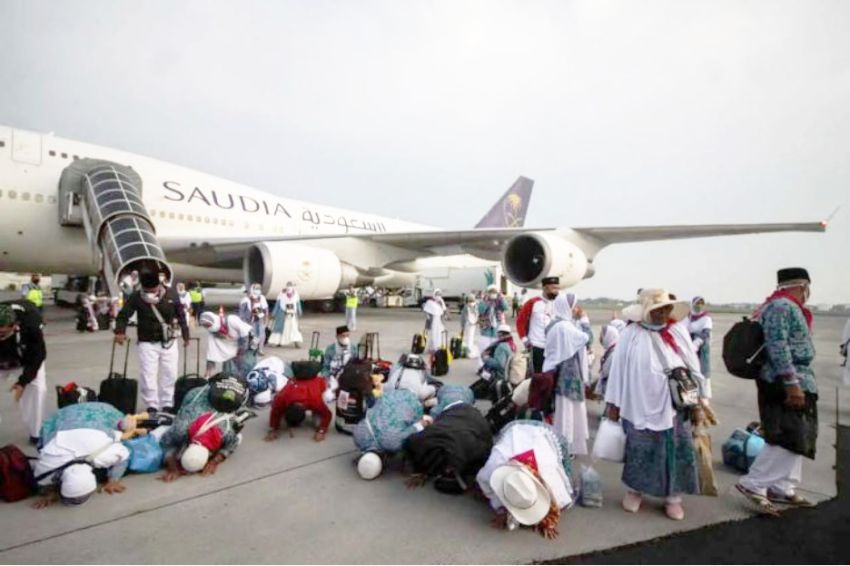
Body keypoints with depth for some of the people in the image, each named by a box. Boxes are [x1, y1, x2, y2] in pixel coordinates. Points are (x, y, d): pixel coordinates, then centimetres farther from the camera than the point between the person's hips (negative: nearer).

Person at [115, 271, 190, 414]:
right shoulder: (136, 297, -10)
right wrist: (120, 331, -24)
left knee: (169, 374, 8)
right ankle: (152, 406, 10)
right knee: (148, 375, -1)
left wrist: (185, 335, 8)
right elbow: (123, 315, -5)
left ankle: (167, 405, 21)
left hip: (169, 341, 1)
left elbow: (181, 316, 5)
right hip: (147, 343, -1)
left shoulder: (172, 295, -6)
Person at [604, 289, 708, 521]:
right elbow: (618, 369, -4)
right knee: (639, 451, 9)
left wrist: (698, 402, 7)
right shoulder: (630, 335, -8)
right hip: (640, 407, -2)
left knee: (676, 452, 9)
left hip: (673, 407, 2)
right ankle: (634, 490, 30)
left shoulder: (679, 333, 0)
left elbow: (693, 369, 6)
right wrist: (613, 403, -2)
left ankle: (673, 497, 28)